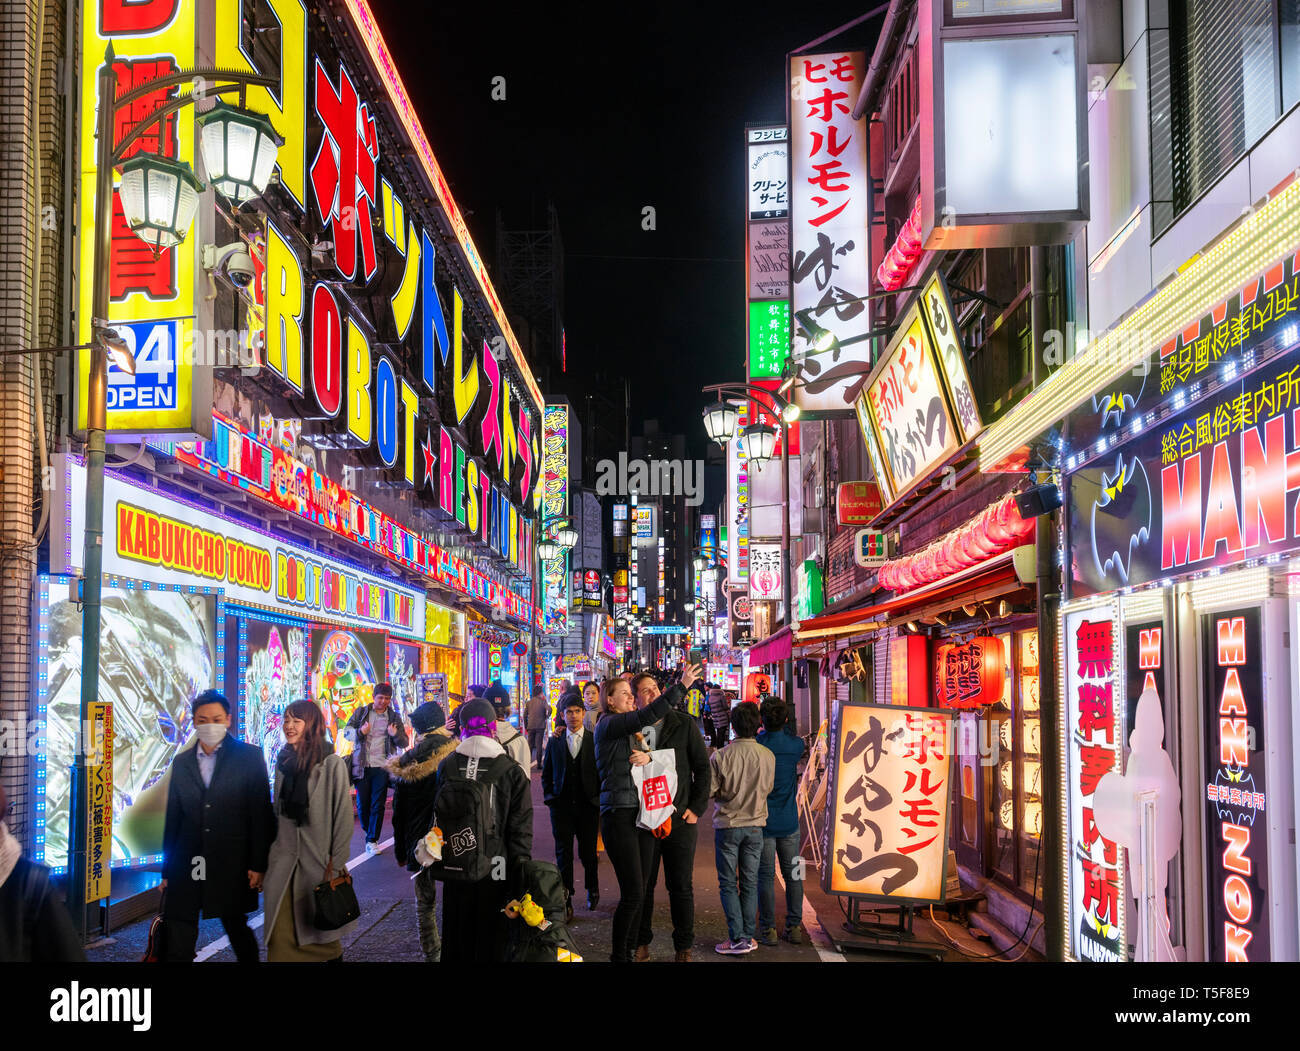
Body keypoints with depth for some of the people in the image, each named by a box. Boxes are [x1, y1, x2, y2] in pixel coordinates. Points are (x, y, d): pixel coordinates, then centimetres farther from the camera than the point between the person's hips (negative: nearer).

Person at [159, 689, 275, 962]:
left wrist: (258, 864, -8)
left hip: (232, 867, -3)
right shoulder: (181, 762, 11)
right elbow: (172, 819, 13)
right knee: (175, 948, 1)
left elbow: (261, 813, -3)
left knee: (237, 930, 10)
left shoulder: (249, 756, 0)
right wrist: (167, 870, 11)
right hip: (187, 868, 3)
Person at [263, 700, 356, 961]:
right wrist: (274, 848, 12)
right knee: (281, 930, 1)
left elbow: (343, 816, -10)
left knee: (321, 935, 6)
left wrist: (336, 862, -11)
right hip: (284, 860, 5)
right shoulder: (284, 762, 8)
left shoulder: (332, 764, -9)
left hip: (318, 861, -5)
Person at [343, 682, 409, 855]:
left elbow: (404, 743, 6)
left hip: (382, 767, 0)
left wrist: (396, 735, -17)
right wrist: (360, 732, -16)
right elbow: (347, 732, 5)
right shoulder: (361, 712, 8)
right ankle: (368, 831, 27)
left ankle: (372, 840, 5)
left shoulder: (394, 717, 8)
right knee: (362, 803, 5)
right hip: (362, 766, 0)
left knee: (378, 805, -1)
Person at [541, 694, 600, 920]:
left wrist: (598, 797, -4)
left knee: (588, 851, 8)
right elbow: (546, 774, 14)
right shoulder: (554, 742, 7)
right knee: (563, 854, -1)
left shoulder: (595, 740, 0)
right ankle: (566, 901, 4)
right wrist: (550, 797, 4)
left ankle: (592, 889, 33)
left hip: (588, 806, -1)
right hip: (561, 806, 1)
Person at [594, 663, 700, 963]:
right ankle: (618, 955, 5)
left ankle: (630, 950, 17)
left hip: (642, 814, 8)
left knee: (639, 892, 8)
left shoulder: (632, 728, 19)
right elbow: (647, 715, -22)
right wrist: (681, 686, -23)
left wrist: (648, 757, 1)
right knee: (632, 893, -9)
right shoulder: (609, 725, -8)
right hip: (619, 814, -8)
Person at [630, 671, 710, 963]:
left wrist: (696, 807, -2)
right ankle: (641, 942, 24)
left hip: (680, 818, -1)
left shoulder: (683, 724, 0)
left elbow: (702, 767, 3)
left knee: (681, 886, 6)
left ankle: (683, 946, 18)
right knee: (642, 885, 9)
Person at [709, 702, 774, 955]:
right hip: (755, 825, 2)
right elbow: (768, 789, 5)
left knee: (728, 883, 5)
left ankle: (737, 938, 0)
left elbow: (708, 791, -12)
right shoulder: (768, 756, -8)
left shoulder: (720, 757, -15)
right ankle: (748, 937, 13)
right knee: (750, 882, 11)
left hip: (727, 825, -2)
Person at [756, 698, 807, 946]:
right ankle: (794, 927, 16)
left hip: (763, 821, -3)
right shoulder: (796, 745, -5)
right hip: (789, 822, 3)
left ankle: (768, 930, 6)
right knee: (793, 874, 11)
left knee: (765, 876, 3)